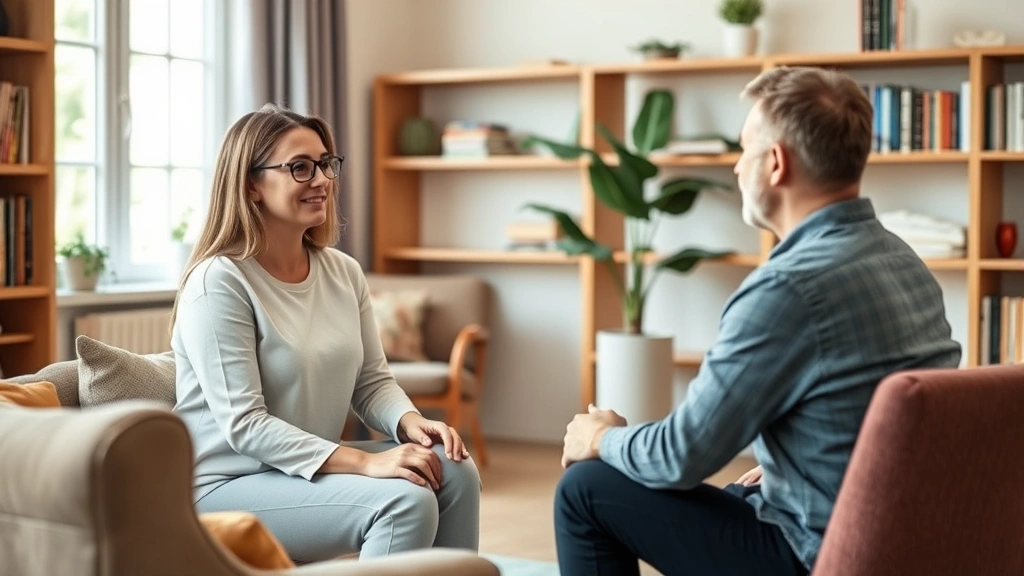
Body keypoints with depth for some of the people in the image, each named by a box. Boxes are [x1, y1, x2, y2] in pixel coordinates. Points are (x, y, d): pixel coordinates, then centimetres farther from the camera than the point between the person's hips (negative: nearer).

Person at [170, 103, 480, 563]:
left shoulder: (344, 273, 5)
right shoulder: (219, 283, -17)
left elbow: (372, 381, 9)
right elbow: (244, 425, -22)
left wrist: (410, 423, -14)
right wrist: (365, 462, -28)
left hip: (309, 469, 7)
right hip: (229, 487, -7)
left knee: (453, 469, -13)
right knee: (405, 499, -25)